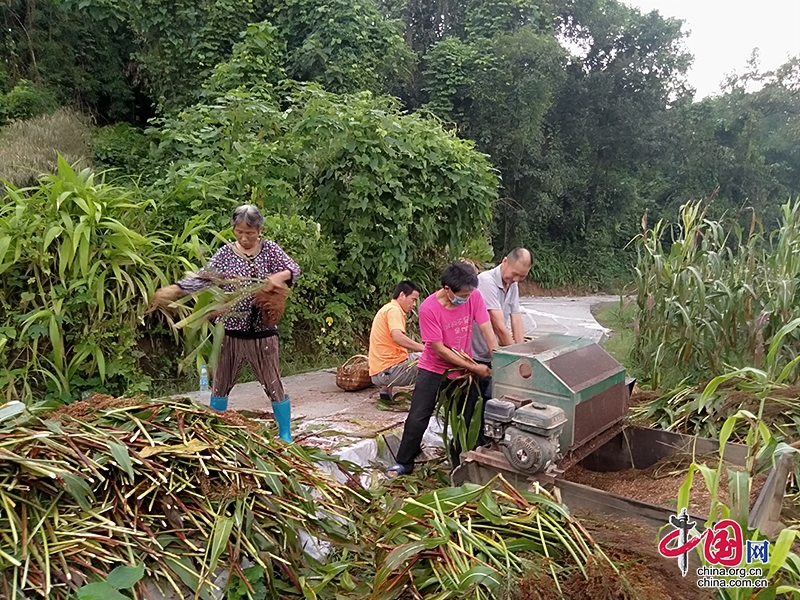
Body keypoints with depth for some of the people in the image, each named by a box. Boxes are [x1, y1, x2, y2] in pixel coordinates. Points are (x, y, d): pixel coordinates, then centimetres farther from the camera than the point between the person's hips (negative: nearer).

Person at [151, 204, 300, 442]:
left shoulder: (270, 249, 2)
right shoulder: (225, 253, 0)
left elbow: (294, 270, 1)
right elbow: (203, 277, -10)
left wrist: (279, 276, -20)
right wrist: (176, 288, -26)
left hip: (263, 333, 0)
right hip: (230, 332, 1)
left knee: (274, 385, 5)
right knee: (221, 384, 11)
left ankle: (285, 436, 17)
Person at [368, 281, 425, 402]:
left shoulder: (387, 309, 20)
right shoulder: (393, 310, -10)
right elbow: (398, 337, -26)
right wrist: (424, 348, -22)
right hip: (389, 371, -10)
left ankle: (386, 391, 19)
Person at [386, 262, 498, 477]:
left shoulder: (473, 298, -15)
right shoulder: (428, 309, -25)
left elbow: (487, 331, -13)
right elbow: (439, 349, -21)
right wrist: (474, 368, -20)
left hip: (464, 369, 3)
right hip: (433, 369, -3)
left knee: (465, 420, 9)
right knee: (417, 419, 0)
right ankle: (404, 463, 18)